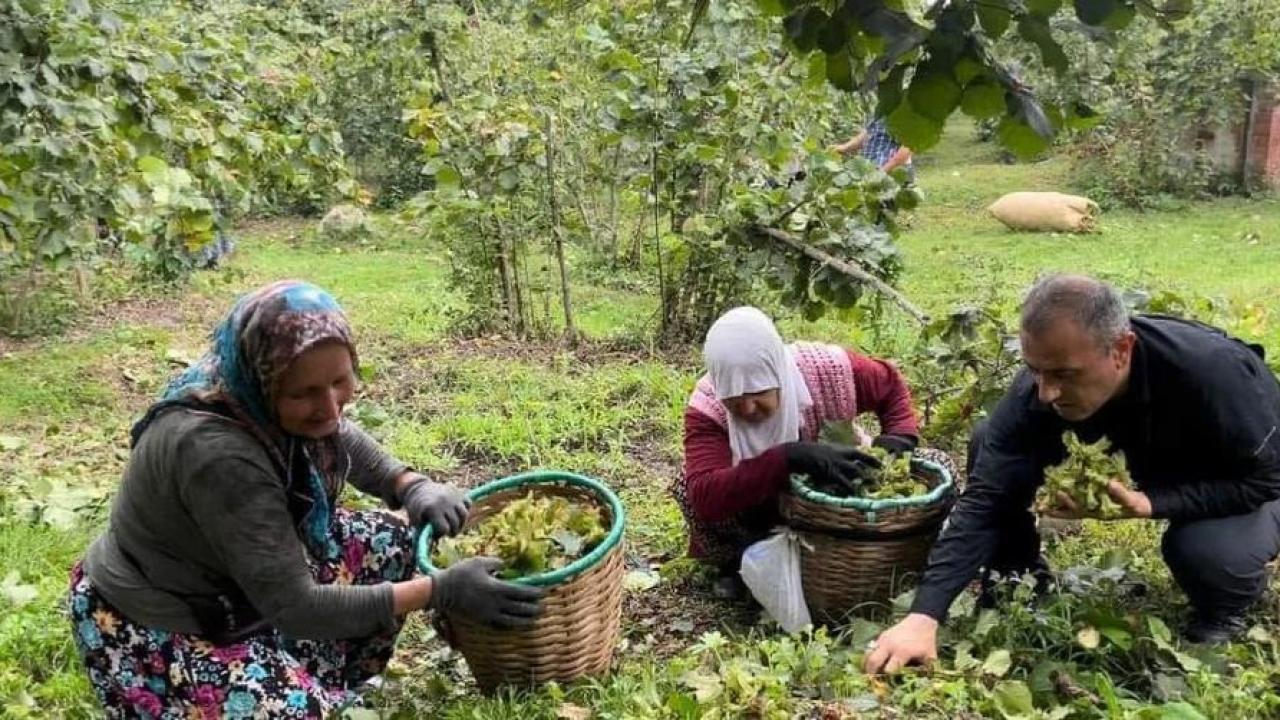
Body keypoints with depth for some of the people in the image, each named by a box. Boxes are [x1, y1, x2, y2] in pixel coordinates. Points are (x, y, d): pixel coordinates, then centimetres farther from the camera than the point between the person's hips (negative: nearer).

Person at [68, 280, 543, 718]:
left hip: (235, 587, 8)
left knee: (391, 542, 1)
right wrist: (441, 591, -32)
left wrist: (414, 487, -9)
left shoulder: (264, 402, -14)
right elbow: (294, 608, -33)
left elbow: (341, 441, 10)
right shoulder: (216, 453, -37)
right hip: (156, 630, -8)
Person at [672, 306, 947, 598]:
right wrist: (789, 458, -57)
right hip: (755, 513, -2)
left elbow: (889, 383, -6)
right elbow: (705, 496, -48)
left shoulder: (827, 369, -29)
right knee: (690, 487, -33)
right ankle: (739, 561, -1)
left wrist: (901, 435, -26)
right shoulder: (707, 407, -33)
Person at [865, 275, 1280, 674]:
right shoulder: (1038, 387, -30)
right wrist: (924, 615, -42)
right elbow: (985, 499, -32)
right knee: (989, 448, -16)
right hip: (1153, 460, 3)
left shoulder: (1213, 374, -40)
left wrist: (1149, 503, -39)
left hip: (1243, 476, -3)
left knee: (1211, 551, -37)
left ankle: (1226, 609, 0)